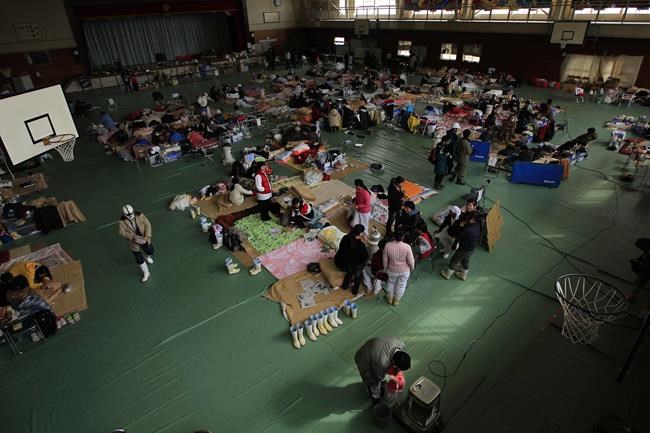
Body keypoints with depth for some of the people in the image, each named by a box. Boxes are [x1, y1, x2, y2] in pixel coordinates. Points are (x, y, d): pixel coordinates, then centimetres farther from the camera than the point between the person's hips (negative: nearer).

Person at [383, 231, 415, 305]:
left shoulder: (387, 245, -24)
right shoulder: (407, 247, -28)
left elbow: (385, 260, -11)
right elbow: (411, 261, -18)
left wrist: (385, 268, 8)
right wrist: (412, 268, 4)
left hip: (392, 270, 1)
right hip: (405, 270, -1)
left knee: (391, 283, 29)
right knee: (401, 285, 25)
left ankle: (390, 299, 49)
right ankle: (396, 301, 46)